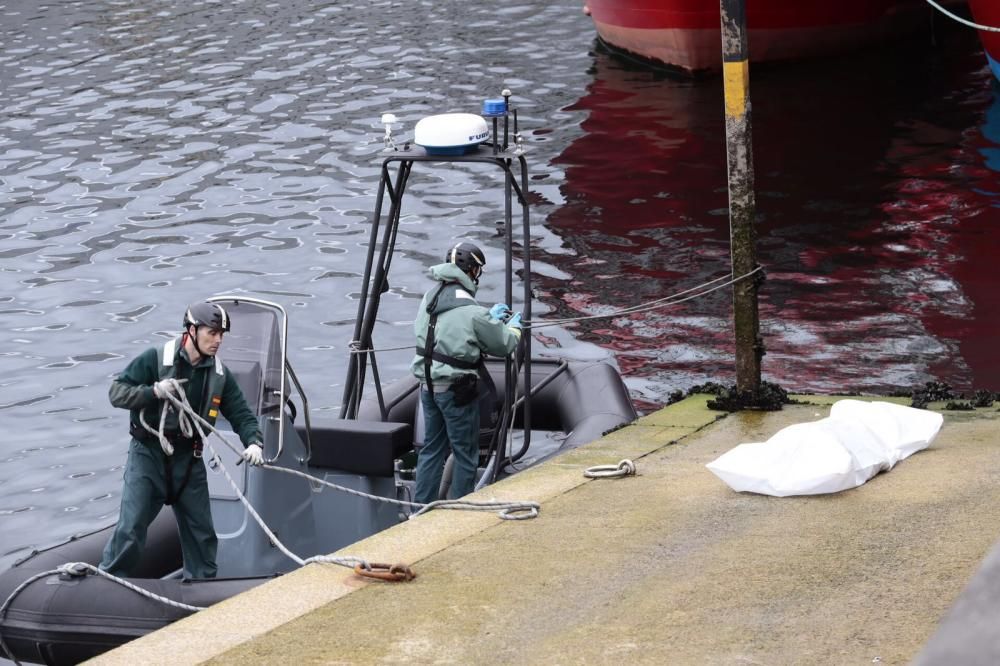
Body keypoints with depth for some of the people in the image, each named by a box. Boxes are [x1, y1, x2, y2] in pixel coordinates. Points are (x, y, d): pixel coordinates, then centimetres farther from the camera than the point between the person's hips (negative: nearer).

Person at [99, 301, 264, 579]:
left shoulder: (220, 374, 2)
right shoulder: (155, 359, -12)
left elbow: (242, 414, 4)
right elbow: (116, 392, -11)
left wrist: (253, 442, -16)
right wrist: (154, 391, -28)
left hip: (189, 459, 5)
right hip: (148, 454, -5)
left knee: (201, 532, 12)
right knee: (131, 527, -10)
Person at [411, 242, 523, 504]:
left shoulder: (430, 298, 2)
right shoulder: (471, 311, -20)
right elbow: (502, 345, -7)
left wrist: (490, 317, 21)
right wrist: (513, 328, 14)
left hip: (428, 385, 7)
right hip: (456, 389, -7)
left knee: (432, 449, 17)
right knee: (465, 454, 6)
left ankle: (422, 506, 21)